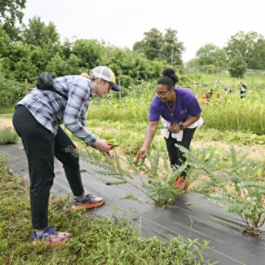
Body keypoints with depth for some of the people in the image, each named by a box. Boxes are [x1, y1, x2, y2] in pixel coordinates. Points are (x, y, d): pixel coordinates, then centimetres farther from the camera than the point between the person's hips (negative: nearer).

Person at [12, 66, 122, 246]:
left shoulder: (86, 94, 19)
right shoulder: (83, 84, -11)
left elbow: (79, 125, 21)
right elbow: (70, 121, -19)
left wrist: (98, 145, 13)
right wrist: (95, 141, -9)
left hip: (41, 120, 11)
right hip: (32, 119, -11)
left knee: (71, 156, 17)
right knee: (43, 176, -4)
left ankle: (80, 199, 37)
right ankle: (40, 233, 12)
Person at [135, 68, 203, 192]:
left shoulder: (187, 96, -37)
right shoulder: (156, 103, -34)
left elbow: (196, 116, -20)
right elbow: (152, 126, -40)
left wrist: (181, 126, -34)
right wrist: (145, 147, -52)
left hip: (187, 123, -2)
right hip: (170, 124, 3)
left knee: (182, 149, -13)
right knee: (171, 150, 3)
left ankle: (183, 179, 6)